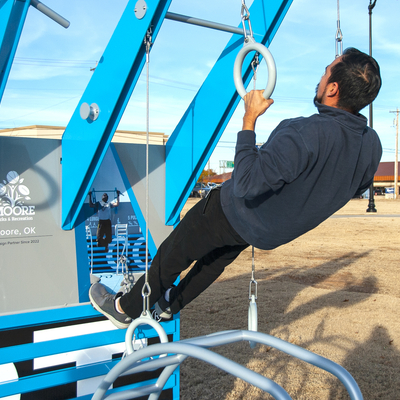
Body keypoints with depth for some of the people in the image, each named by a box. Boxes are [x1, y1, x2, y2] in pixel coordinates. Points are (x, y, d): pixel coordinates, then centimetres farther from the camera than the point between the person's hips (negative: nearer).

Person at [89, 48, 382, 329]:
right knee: (219, 256, 32)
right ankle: (172, 303, 53)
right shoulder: (372, 144, -15)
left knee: (174, 253, 15)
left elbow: (246, 183, -42)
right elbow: (356, 187, 6)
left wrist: (249, 120, -34)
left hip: (241, 214, -7)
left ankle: (126, 309, 36)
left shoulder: (306, 134, -42)